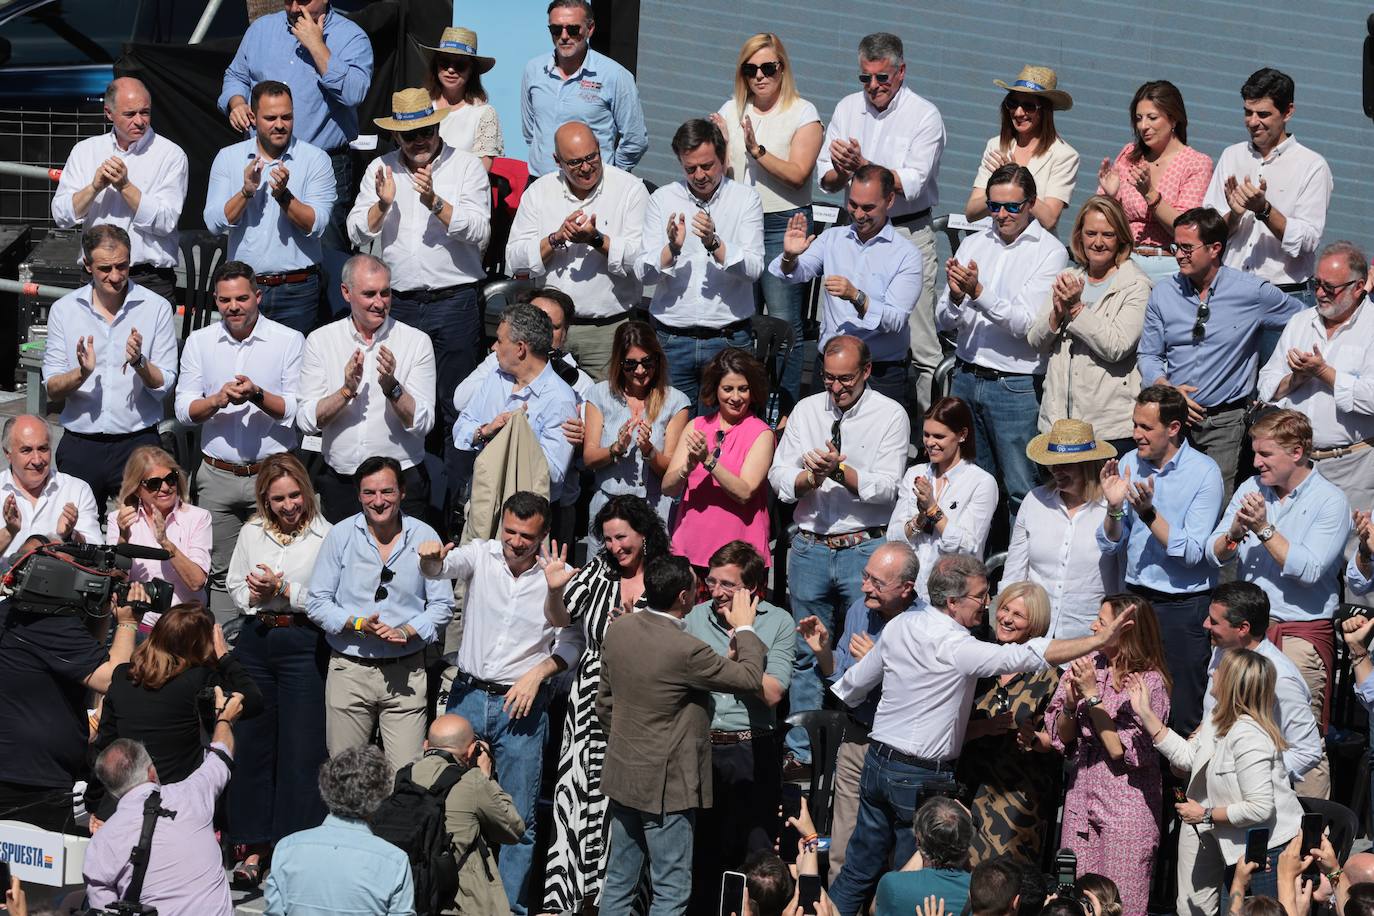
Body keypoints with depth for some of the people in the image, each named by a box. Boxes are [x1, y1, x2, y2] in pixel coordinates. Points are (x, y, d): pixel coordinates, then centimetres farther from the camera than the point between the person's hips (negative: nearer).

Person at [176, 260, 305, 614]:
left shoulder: (289, 341, 0)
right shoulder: (199, 342, 8)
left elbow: (298, 409, -5)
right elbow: (184, 410, 3)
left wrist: (258, 395, -21)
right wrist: (217, 400, -16)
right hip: (217, 475, 3)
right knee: (220, 573, 5)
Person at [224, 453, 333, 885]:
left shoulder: (324, 536, -5)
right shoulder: (252, 533, 11)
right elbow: (234, 586, 16)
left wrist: (284, 590, -15)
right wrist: (254, 596, -4)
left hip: (304, 643, -4)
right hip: (255, 639, 4)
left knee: (300, 748, -4)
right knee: (252, 742, 6)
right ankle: (252, 845, 14)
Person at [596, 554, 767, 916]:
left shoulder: (619, 631, -1)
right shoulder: (685, 650, -24)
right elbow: (751, 679, -15)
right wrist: (744, 628, -1)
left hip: (623, 774, 8)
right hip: (665, 783, -8)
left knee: (619, 880, 16)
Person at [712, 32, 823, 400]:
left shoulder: (803, 113, -2)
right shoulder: (731, 111, 13)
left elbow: (797, 175, -12)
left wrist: (757, 150, -20)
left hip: (784, 226, -4)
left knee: (783, 323, -7)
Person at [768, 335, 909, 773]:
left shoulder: (890, 415, -1)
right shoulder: (806, 411, 10)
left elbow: (885, 488, -10)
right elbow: (779, 477, 5)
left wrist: (841, 471, -23)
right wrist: (809, 477, -14)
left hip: (865, 548, -3)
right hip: (810, 547, 4)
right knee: (806, 654, 8)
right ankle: (800, 751, 15)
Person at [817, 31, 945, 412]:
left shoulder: (925, 115, -7)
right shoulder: (848, 109, 8)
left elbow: (911, 184, -15)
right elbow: (825, 179, 7)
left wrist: (861, 165, -23)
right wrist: (843, 172, -15)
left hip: (908, 233, -5)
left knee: (920, 344, -6)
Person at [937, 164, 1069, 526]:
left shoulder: (1049, 252, -5)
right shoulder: (973, 244, 9)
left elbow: (1026, 324, -15)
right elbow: (943, 321, 7)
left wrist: (978, 292, -25)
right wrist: (955, 299, -15)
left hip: (1015, 384, -5)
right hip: (966, 377, 5)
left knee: (1021, 489, -1)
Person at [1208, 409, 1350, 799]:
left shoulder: (1329, 501, -7)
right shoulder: (1250, 489, 8)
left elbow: (1309, 569, -19)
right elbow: (1214, 554, 5)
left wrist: (1264, 529, -20)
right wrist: (1235, 532, -15)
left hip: (1303, 633, -5)